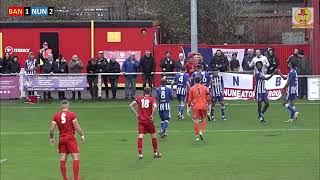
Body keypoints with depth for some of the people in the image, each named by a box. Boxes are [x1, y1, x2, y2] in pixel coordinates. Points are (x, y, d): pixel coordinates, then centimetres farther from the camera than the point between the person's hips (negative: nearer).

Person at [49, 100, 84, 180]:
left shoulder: (56, 116, 4)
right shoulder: (72, 114, -6)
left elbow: (52, 129, 4)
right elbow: (77, 127, -8)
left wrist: (51, 138, 17)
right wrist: (82, 135, 4)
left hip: (61, 139, 5)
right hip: (71, 138, -4)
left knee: (63, 159, 7)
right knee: (76, 157, -3)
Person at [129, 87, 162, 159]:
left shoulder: (139, 98, 7)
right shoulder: (151, 99, -1)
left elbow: (131, 106, 0)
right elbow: (155, 106, -21)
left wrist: (136, 114, 4)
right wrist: (152, 115, -12)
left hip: (140, 120, 2)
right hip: (149, 120, -2)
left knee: (140, 136, -3)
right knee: (153, 136, 14)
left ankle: (140, 154, -10)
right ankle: (155, 153, 22)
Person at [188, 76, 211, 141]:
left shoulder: (192, 89, 0)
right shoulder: (205, 88, 2)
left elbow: (189, 99, 1)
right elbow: (208, 98, 4)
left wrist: (189, 106, 12)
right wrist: (208, 104, 17)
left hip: (195, 107, -1)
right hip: (203, 106, 1)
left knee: (196, 121, 3)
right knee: (203, 119, 16)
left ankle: (197, 136, 4)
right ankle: (201, 131, -4)